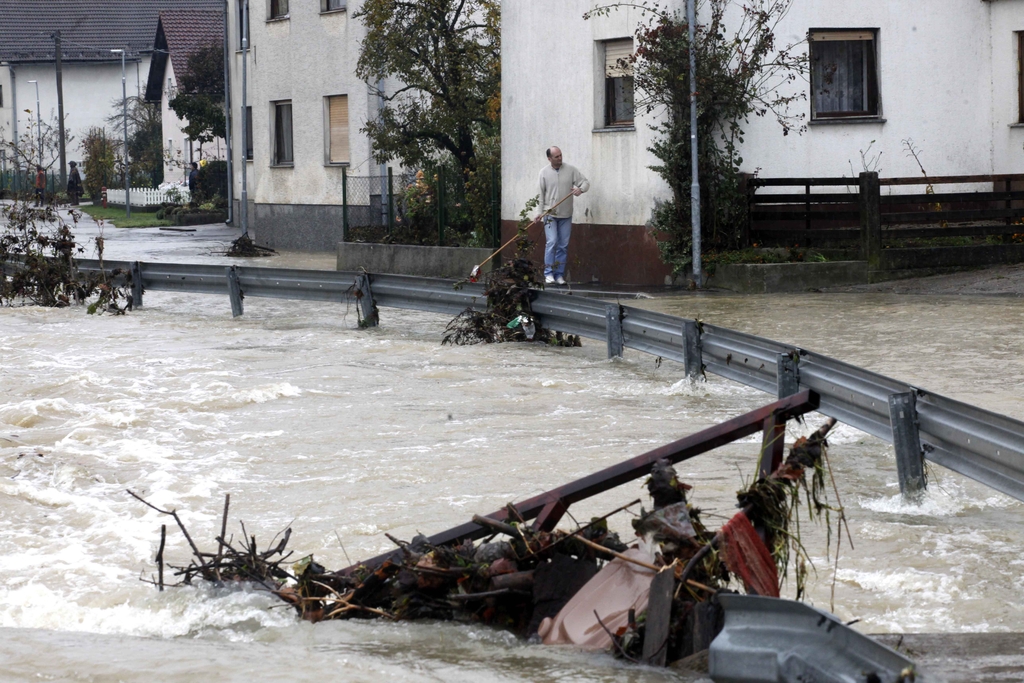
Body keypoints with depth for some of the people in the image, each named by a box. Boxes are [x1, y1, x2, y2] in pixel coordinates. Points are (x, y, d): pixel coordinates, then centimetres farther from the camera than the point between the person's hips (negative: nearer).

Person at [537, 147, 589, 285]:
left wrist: (580, 189, -19)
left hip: (566, 215, 2)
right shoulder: (544, 172, 1)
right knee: (551, 242, -13)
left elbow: (586, 182, 3)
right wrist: (541, 212, 3)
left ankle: (559, 274, 10)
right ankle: (548, 274, -9)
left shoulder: (571, 170, 2)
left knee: (563, 246, 3)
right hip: (550, 214, -2)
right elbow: (542, 194, 5)